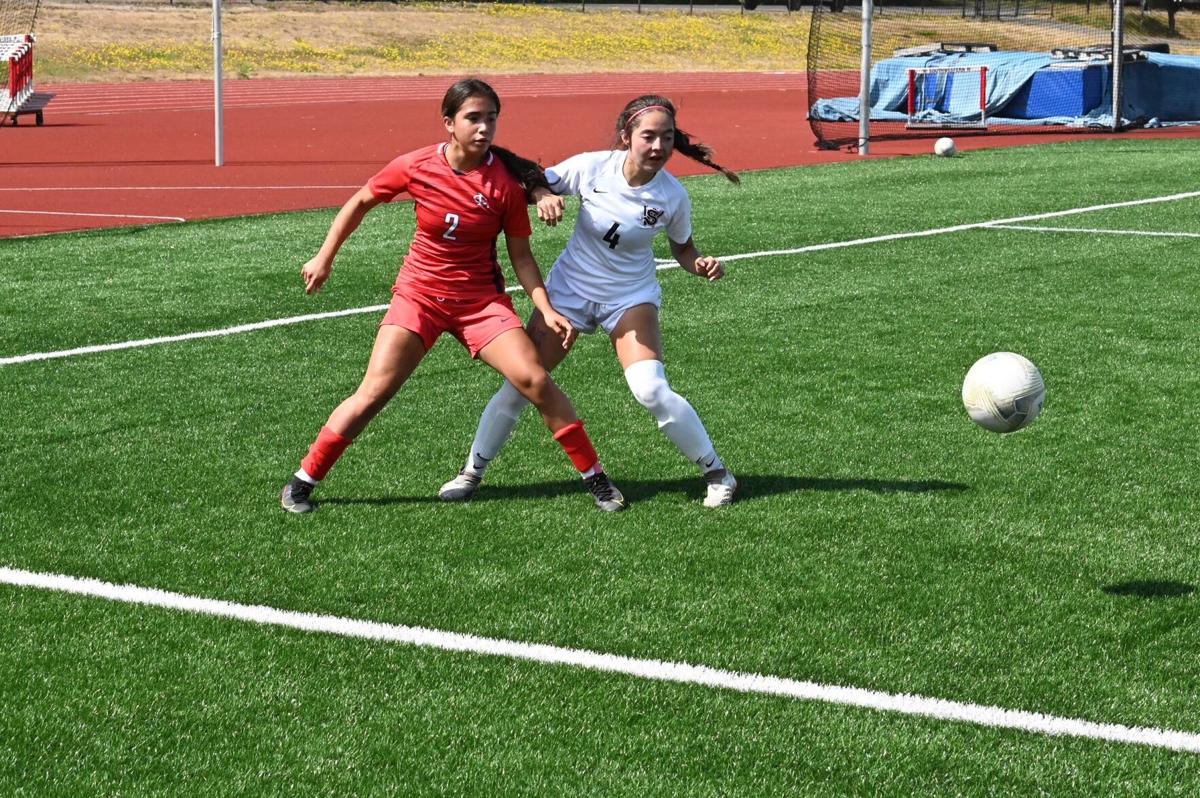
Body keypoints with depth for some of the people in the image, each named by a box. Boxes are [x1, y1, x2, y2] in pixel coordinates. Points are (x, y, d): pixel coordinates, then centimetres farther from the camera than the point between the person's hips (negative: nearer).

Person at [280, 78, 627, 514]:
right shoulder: (416, 167, -12)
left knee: (535, 380, -14)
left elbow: (521, 255, -4)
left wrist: (547, 310, -14)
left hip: (481, 299, 0)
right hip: (419, 294, 0)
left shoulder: (505, 180, -12)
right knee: (372, 395, -8)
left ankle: (595, 478, 1)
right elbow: (361, 201, 5)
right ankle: (302, 482, 8)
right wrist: (325, 257, 5)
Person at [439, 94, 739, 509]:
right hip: (569, 289, 2)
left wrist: (701, 266, -20)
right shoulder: (591, 167, -19)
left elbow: (683, 248, 1)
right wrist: (544, 197, -27)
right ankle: (472, 471, 22)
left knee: (651, 391, -21)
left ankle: (717, 473, -2)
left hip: (630, 298, -2)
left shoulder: (672, 196, -17)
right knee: (520, 382, 2)